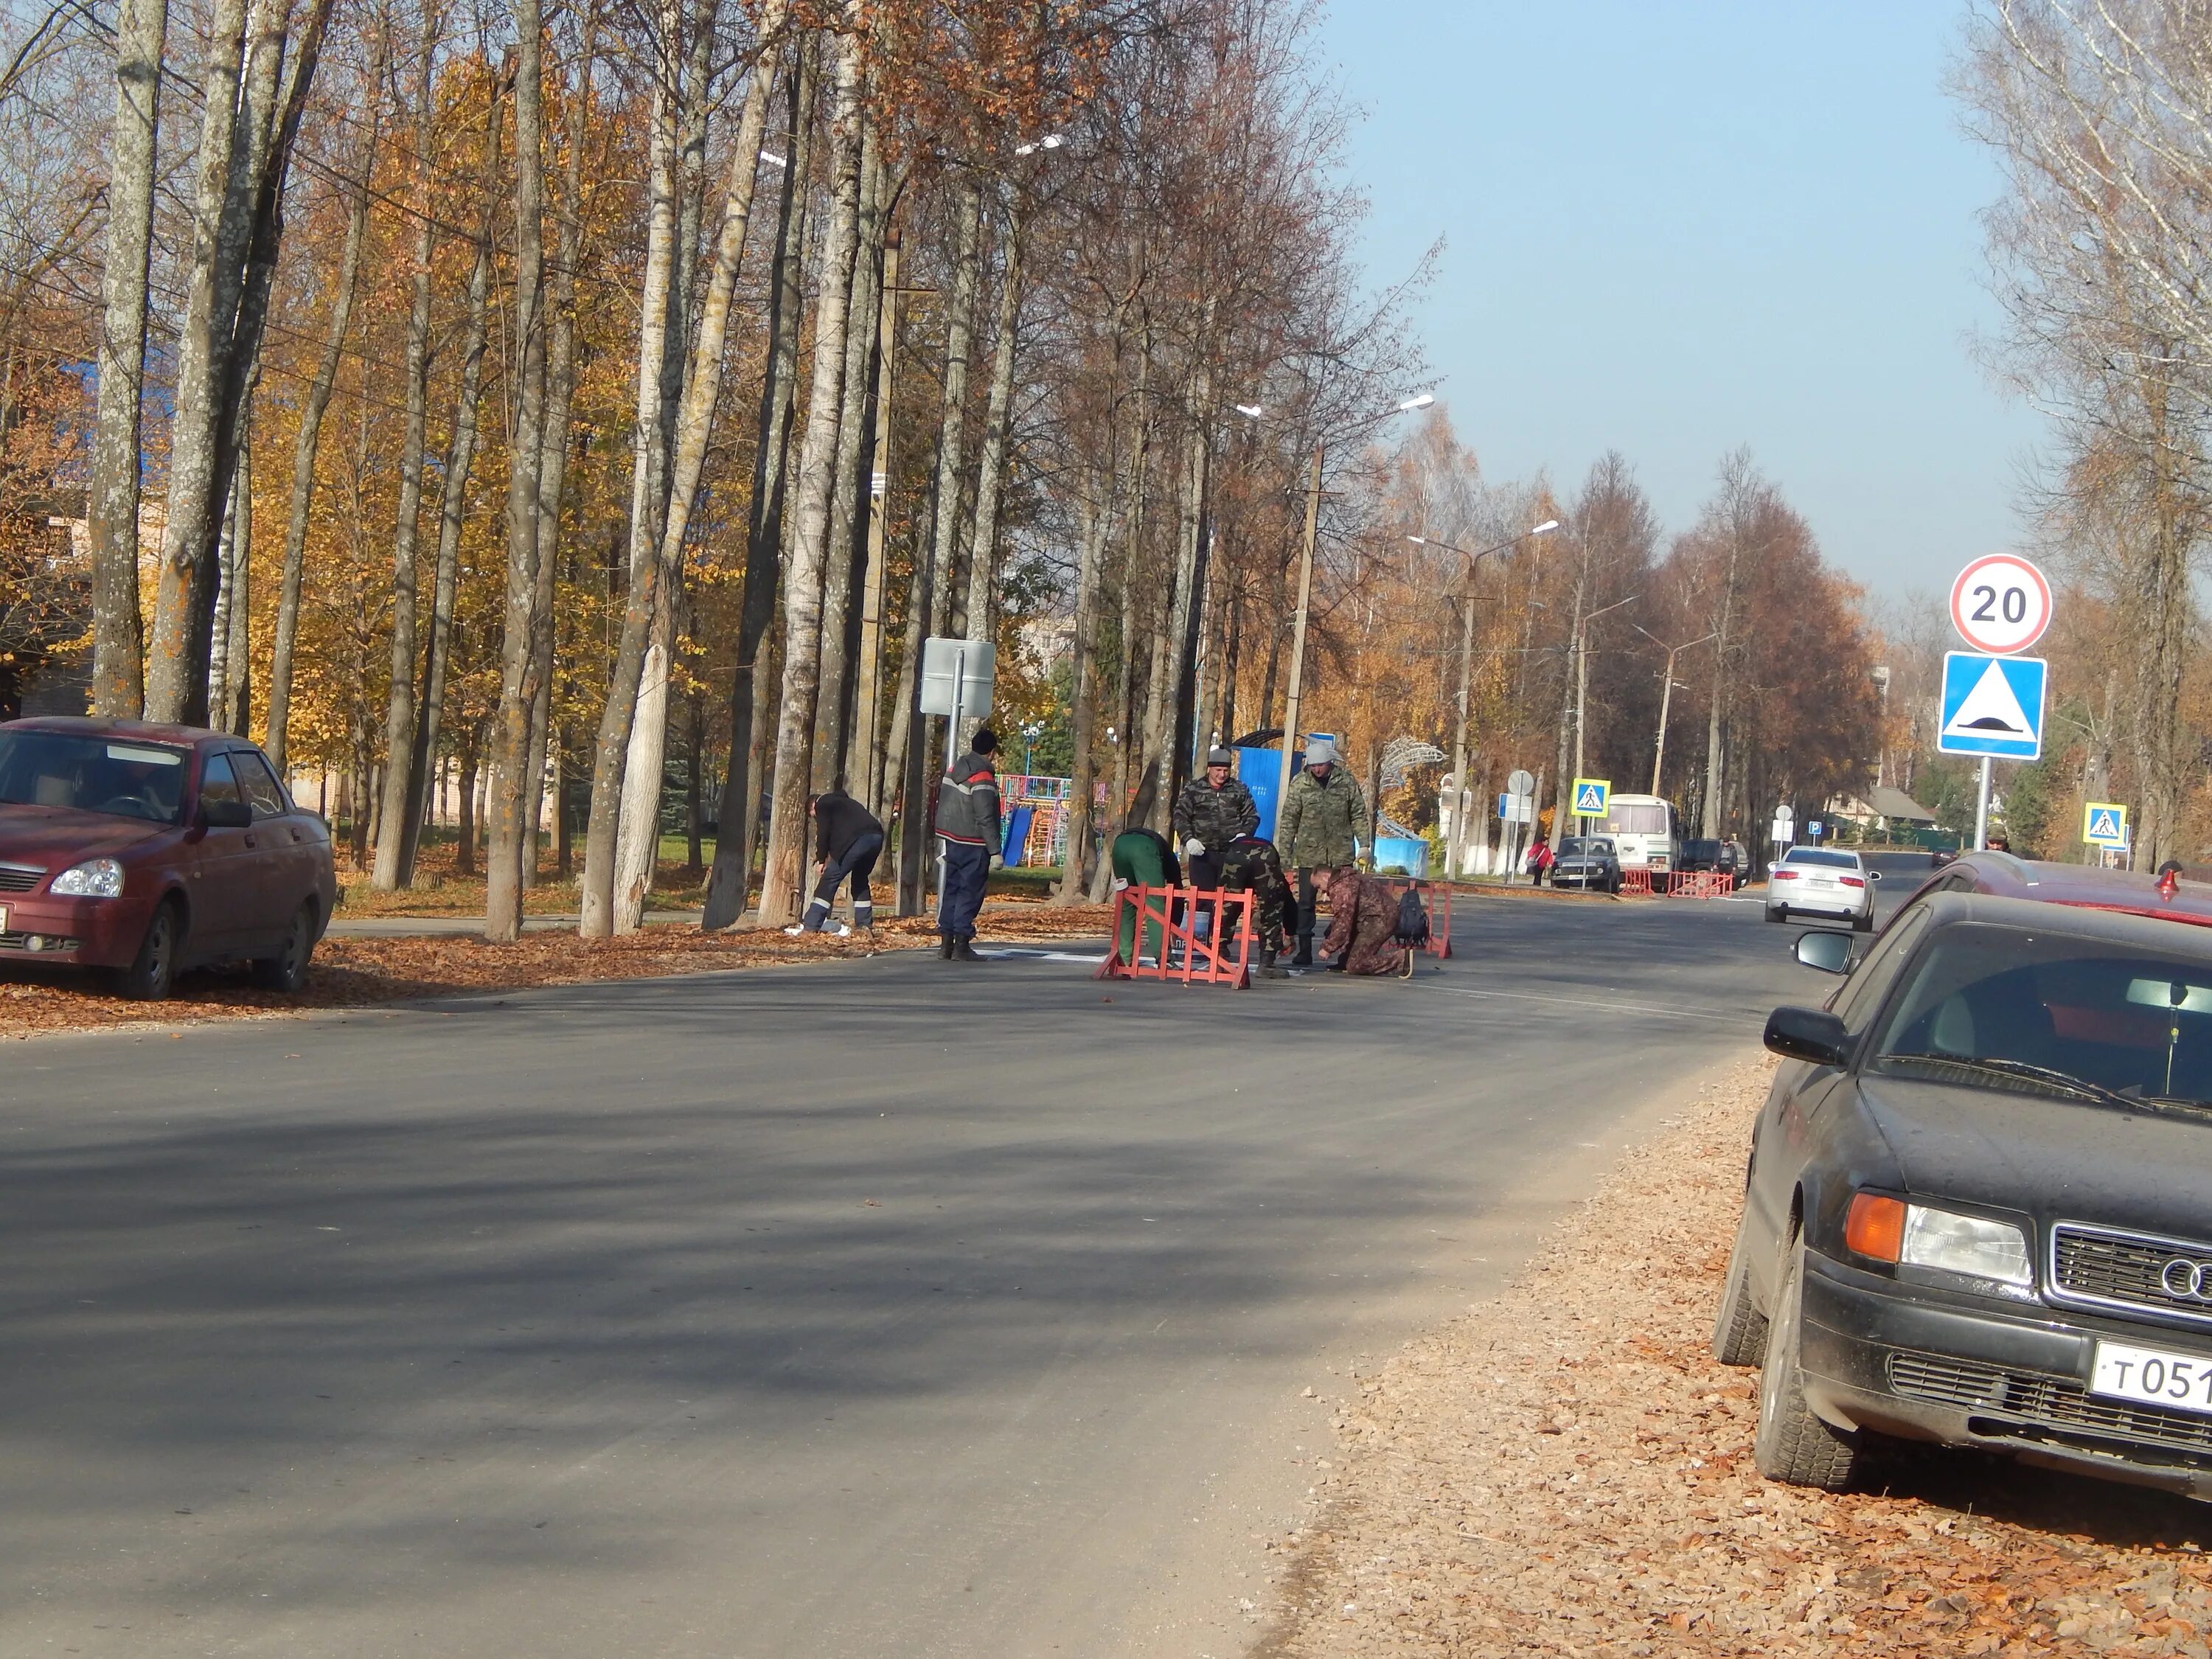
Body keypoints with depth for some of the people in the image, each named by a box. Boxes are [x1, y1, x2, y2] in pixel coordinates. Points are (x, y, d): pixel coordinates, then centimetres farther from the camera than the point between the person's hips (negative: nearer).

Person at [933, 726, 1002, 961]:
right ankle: (962, 945, -7)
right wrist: (995, 851, -17)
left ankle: (946, 942, 13)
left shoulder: (953, 768, 9)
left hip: (951, 839, 8)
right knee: (969, 893, -4)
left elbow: (942, 804, 16)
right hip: (973, 845, -8)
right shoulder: (982, 777, -16)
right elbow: (986, 818, -20)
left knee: (951, 889, 12)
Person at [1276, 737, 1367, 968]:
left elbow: (1359, 815, 6)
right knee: (1305, 903, 2)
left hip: (1341, 854, 0)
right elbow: (1289, 819, 2)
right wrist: (1285, 851, -1)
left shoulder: (1347, 781, 0)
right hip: (1309, 854, 0)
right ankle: (1304, 952, 8)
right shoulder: (1299, 784, -1)